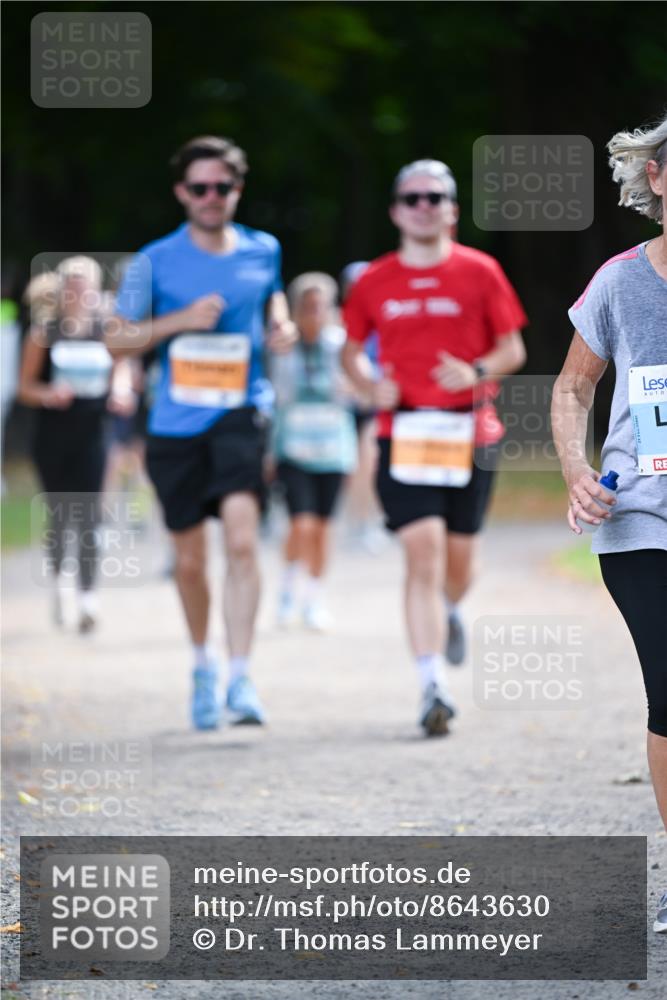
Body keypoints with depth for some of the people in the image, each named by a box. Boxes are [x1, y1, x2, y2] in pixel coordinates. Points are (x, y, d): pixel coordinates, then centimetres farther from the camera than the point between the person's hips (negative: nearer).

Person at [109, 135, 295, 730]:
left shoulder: (263, 251, 7)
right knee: (190, 561, 10)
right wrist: (182, 320, -12)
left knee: (242, 537, -21)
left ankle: (240, 679, -21)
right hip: (176, 423, 1)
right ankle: (203, 663, 35)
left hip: (241, 413, 0)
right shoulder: (156, 262, 0)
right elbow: (117, 340, 2)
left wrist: (281, 326, 5)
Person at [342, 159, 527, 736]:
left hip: (470, 434, 1)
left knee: (459, 557, 9)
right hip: (404, 434, -1)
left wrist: (477, 373, -15)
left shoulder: (479, 272, 1)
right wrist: (372, 387, -4)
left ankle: (449, 612, 47)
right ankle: (434, 688, -15)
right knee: (424, 554, -13)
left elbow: (513, 349, 5)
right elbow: (350, 352, 17)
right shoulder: (375, 282, 5)